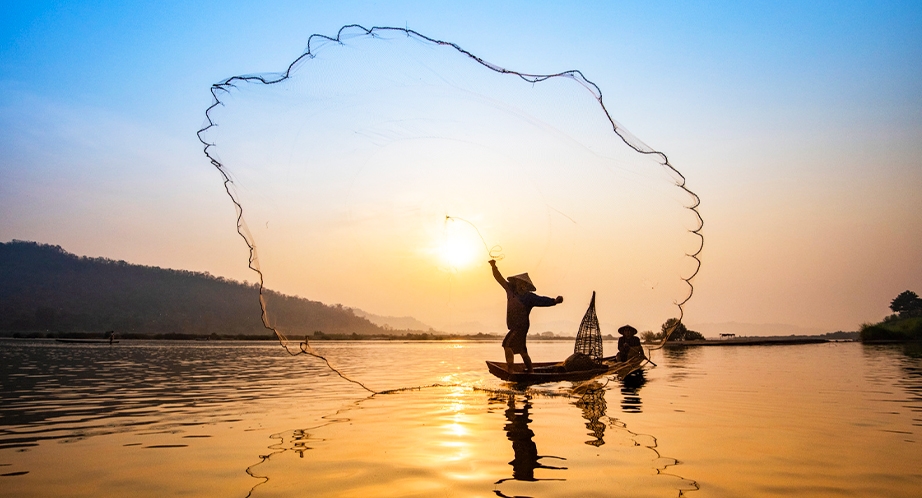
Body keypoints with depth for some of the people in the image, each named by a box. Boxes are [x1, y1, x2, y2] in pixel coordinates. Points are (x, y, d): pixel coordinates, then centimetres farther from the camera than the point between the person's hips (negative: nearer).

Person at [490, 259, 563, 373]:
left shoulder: (529, 297, -11)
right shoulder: (511, 291, 8)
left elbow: (542, 300, -22)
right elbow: (500, 279, 13)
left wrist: (554, 301, -38)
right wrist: (494, 266, 8)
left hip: (520, 327, -8)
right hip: (515, 327, 8)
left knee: (507, 344, -22)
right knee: (521, 350, 17)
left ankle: (510, 369, -23)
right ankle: (529, 370, 30)